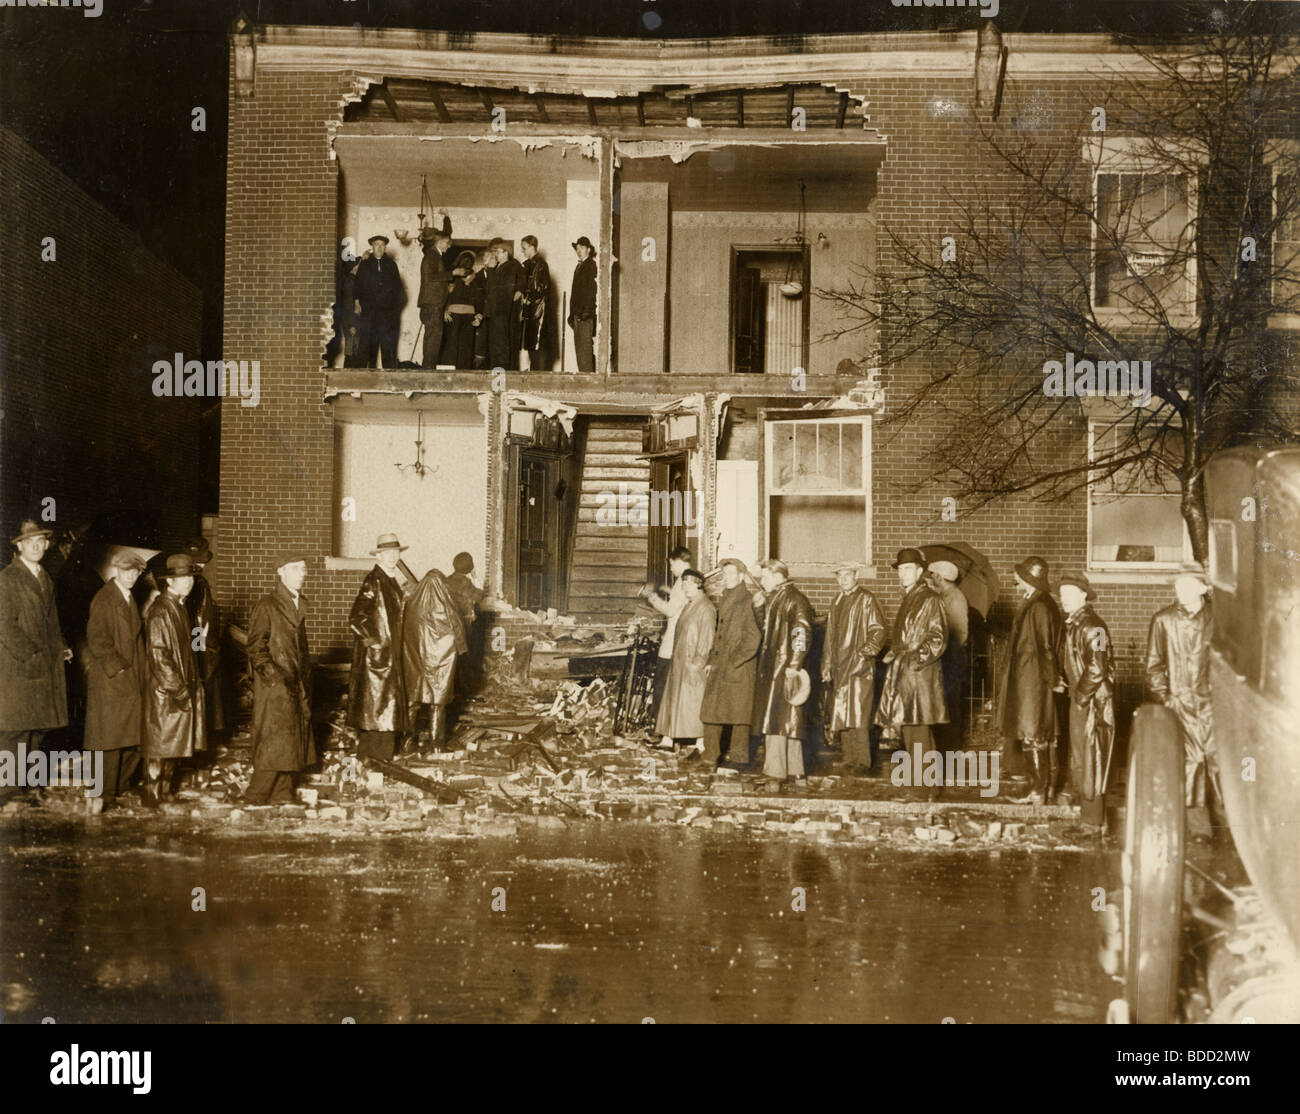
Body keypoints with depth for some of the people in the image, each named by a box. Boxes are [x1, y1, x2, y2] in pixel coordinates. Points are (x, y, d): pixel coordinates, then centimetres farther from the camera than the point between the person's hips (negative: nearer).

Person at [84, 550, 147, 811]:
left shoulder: (129, 599, 16)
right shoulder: (104, 600, -10)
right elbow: (97, 641, -16)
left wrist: (140, 669, 11)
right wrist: (119, 669, -16)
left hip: (131, 680, 8)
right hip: (109, 681, -8)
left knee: (133, 738, 7)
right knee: (110, 739, -4)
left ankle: (120, 786, 20)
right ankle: (104, 795, 2)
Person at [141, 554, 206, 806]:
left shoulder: (179, 606, 12)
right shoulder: (159, 611, -17)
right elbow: (158, 654, -20)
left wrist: (193, 682, 14)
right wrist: (177, 688, -18)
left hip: (183, 686, 9)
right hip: (163, 690, -9)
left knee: (174, 742, 14)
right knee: (160, 741, -3)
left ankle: (167, 790, 23)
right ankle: (152, 794, 3)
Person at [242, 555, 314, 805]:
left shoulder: (298, 606, 16)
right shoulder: (267, 606, -7)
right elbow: (256, 647, -11)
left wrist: (305, 681, 15)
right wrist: (274, 676, -18)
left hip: (297, 688, 7)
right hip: (274, 688, -7)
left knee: (292, 743, 8)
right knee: (274, 742, -8)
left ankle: (282, 794, 15)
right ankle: (255, 796, 0)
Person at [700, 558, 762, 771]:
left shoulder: (748, 602, -9)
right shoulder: (724, 601, 17)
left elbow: (753, 638, -13)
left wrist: (733, 662, -14)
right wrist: (711, 662, 14)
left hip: (740, 669, -8)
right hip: (720, 668, 8)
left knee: (738, 714, -3)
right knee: (711, 712, 5)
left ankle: (739, 758, 5)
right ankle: (711, 757, 10)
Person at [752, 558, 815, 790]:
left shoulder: (795, 600, -11)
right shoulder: (771, 600, 17)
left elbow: (802, 634, -18)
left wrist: (794, 666, -22)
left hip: (784, 668, -9)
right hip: (769, 669, 9)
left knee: (777, 720, -9)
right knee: (787, 722, 12)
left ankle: (776, 773, -7)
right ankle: (794, 771, 17)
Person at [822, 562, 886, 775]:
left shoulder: (866, 600, -3)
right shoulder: (837, 602, 17)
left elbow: (878, 632, -6)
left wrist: (864, 654, -16)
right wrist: (827, 665, 16)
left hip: (860, 668, -7)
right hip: (839, 668, 7)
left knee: (858, 714, -11)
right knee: (842, 715, 5)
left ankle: (863, 761, -8)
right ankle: (849, 760, 10)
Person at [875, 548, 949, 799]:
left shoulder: (929, 599, -7)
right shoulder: (906, 599, 19)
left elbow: (937, 639, -13)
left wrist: (913, 658, -18)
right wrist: (894, 654, 13)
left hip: (921, 673, -9)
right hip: (902, 673, 9)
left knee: (920, 735, -10)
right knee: (908, 735, 9)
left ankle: (929, 789, -7)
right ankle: (915, 786, 15)